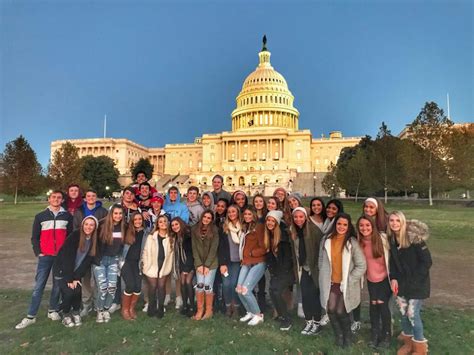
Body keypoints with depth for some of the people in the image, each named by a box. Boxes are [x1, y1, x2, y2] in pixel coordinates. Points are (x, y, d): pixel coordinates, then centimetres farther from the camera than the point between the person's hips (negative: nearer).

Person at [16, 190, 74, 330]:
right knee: (39, 286, 0)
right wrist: (38, 252, -3)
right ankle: (31, 316, 8)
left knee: (58, 284, 7)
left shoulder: (67, 216, 5)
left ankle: (53, 311, 21)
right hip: (45, 256, 0)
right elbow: (35, 237, 7)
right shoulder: (40, 216, 5)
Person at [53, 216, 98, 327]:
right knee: (68, 292, -15)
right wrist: (70, 278, -18)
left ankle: (76, 312, 15)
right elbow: (67, 258, -20)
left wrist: (77, 277, -13)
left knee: (77, 291, -11)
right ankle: (65, 314, 11)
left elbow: (88, 261, -7)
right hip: (62, 270, -3)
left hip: (76, 271, 4)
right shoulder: (74, 236, -21)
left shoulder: (94, 241, -8)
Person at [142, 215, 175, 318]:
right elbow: (146, 251, -3)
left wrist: (170, 266, -1)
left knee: (161, 286, 3)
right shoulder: (151, 237, -5)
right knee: (153, 286, 4)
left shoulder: (171, 238, 1)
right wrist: (145, 265, -6)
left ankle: (161, 308, 18)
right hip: (152, 266, -1)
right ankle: (151, 308, 23)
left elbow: (172, 253, 3)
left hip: (164, 266, 1)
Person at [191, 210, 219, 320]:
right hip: (199, 263, 2)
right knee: (199, 285, -4)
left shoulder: (214, 230, -5)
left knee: (207, 286, -4)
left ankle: (209, 310, 13)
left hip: (211, 263, -2)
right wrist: (199, 264, -7)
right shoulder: (194, 230, 2)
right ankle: (200, 310, 10)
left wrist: (207, 265, -11)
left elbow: (214, 248, -8)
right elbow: (194, 248, 0)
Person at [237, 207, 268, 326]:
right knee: (239, 289, -2)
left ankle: (258, 315, 8)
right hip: (246, 263, 7)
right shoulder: (245, 228, 15)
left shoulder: (259, 227, -8)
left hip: (258, 263, -7)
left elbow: (264, 248, -10)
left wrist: (251, 253, -5)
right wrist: (242, 258, 5)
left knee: (246, 290, -13)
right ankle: (250, 312, 21)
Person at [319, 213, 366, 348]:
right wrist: (324, 277, 4)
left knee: (341, 312, 0)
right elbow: (321, 260, 9)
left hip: (346, 285, -2)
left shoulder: (352, 242, -12)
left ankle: (347, 335, 31)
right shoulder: (326, 240, -2)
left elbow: (361, 266, -11)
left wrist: (348, 281, -12)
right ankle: (339, 335, 29)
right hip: (331, 283, 3)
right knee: (331, 310, 0)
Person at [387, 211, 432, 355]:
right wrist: (393, 278, -4)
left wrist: (414, 280, -15)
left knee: (413, 314, -2)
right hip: (401, 282, 5)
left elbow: (427, 261, -17)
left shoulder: (414, 237, -20)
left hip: (417, 282, -5)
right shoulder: (391, 239, -2)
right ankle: (408, 341, 33)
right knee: (403, 312, 13)